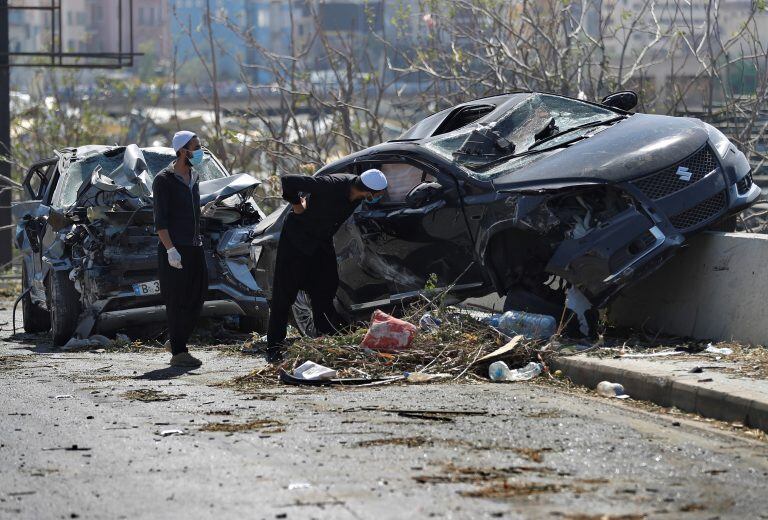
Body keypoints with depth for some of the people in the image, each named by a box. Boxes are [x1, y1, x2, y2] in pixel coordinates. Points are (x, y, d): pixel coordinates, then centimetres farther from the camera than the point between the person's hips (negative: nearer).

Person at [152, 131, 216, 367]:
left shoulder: (193, 177, 15)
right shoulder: (164, 180, -9)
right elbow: (160, 220, -14)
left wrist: (202, 212, 4)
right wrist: (170, 249, -22)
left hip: (195, 247, 8)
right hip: (174, 248, -8)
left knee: (196, 298, 9)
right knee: (177, 301, -5)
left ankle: (176, 341, 23)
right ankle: (178, 352, -1)